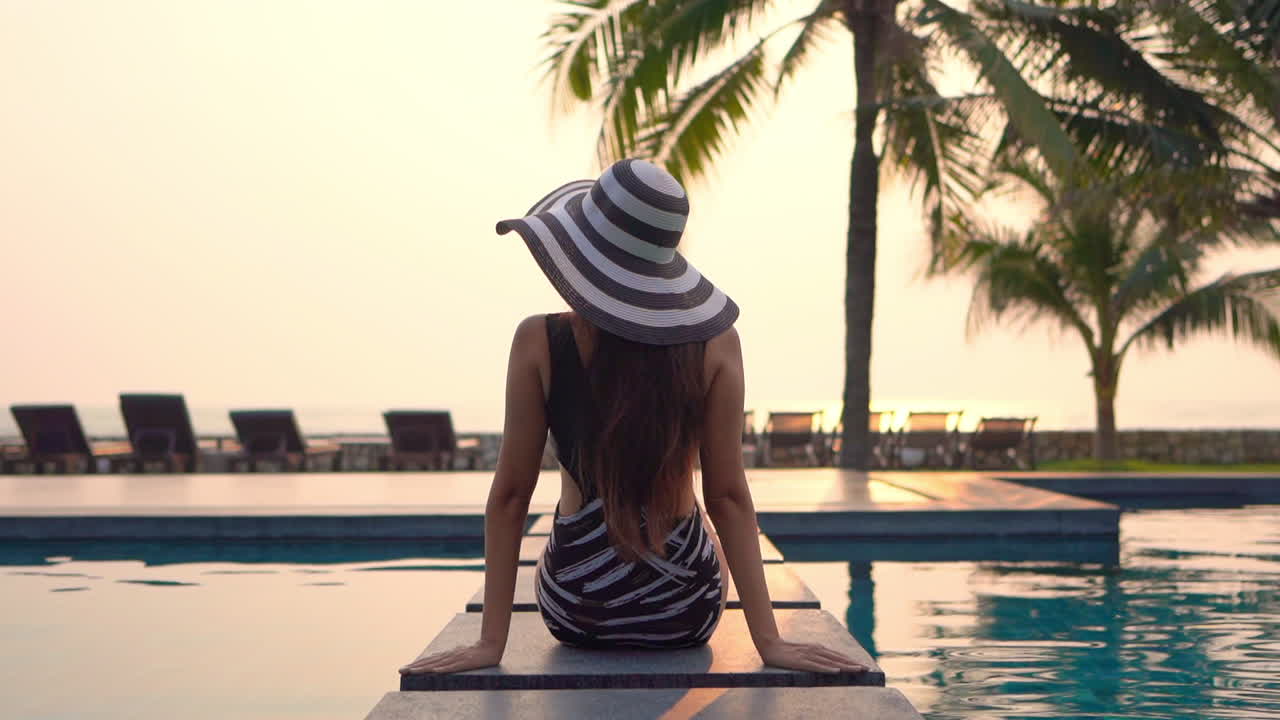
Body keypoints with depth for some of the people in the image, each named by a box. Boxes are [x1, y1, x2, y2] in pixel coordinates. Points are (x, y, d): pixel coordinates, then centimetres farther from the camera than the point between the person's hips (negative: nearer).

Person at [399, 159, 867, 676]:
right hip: (685, 614, 1)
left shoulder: (539, 343, -16)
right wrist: (769, 640, -8)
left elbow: (510, 495, -13)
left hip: (575, 611, 0)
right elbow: (728, 497, -13)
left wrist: (491, 641, -8)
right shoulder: (716, 345, -14)